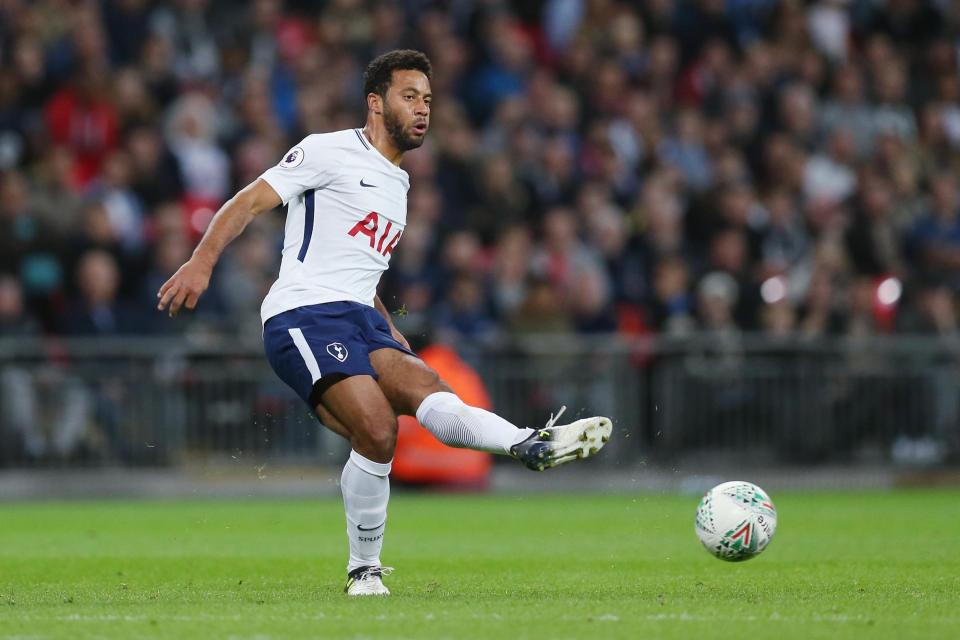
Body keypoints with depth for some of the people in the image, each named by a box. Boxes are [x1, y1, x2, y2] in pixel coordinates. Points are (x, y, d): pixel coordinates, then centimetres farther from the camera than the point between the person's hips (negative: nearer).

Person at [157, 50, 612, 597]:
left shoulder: (399, 187, 27)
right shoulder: (330, 152, 2)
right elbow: (250, 202, -5)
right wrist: (203, 261, -21)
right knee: (377, 430, -27)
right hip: (304, 316, -6)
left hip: (362, 323, 6)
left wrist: (397, 341, 24)